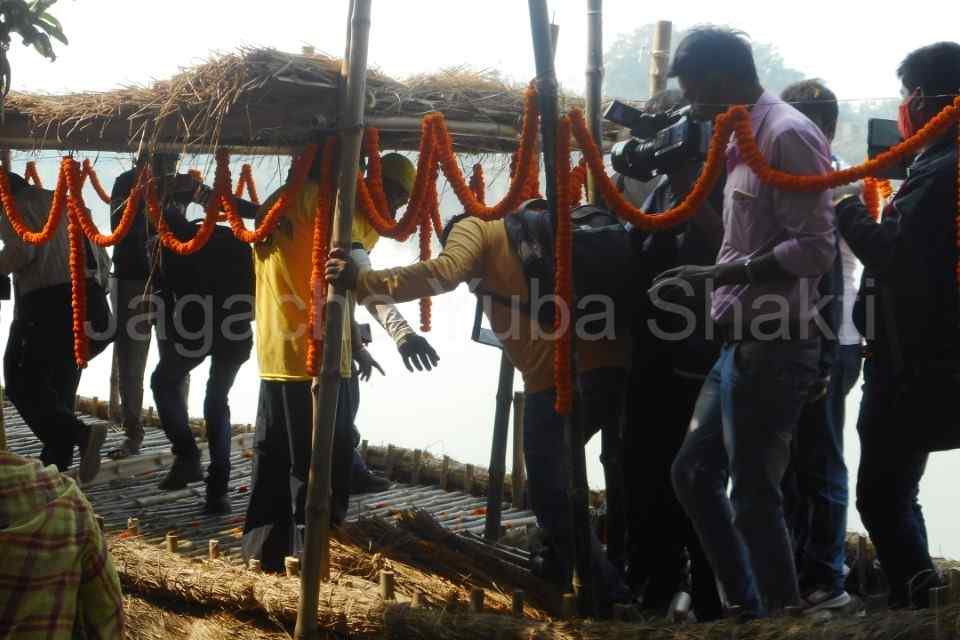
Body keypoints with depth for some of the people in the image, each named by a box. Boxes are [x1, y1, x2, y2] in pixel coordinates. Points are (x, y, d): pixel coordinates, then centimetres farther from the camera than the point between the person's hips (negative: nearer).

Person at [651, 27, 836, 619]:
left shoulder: (788, 134, -13)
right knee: (694, 473, 17)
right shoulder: (748, 142, 16)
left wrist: (718, 275, -18)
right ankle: (747, 605, 28)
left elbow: (816, 249, -20)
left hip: (773, 347, -10)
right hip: (742, 344, 10)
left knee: (754, 496, -3)